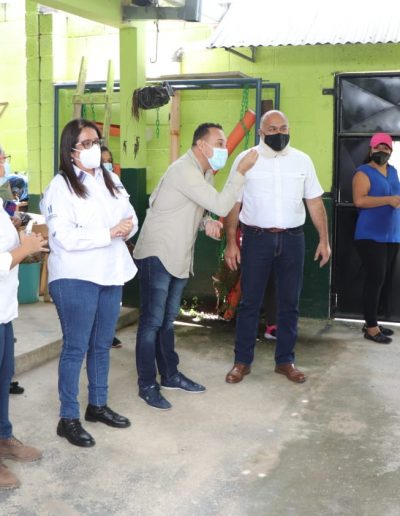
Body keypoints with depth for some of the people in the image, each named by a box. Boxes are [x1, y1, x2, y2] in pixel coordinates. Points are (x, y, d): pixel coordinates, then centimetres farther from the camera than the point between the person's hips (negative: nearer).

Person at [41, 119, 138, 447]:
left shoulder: (111, 180, 11)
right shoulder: (61, 186, -11)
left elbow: (130, 216, 10)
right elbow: (65, 236, -20)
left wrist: (128, 227, -14)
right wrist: (109, 233, -21)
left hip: (111, 273, 7)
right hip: (75, 279, -6)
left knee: (102, 345, 16)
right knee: (76, 348, 1)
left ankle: (98, 405, 32)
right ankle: (68, 418, 12)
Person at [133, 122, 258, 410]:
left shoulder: (205, 173, 10)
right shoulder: (185, 170, -21)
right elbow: (221, 206, -26)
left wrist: (207, 222, -4)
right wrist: (242, 171, -20)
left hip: (178, 257, 9)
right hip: (157, 255, -9)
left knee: (167, 320, 18)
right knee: (152, 321, -3)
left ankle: (170, 375, 29)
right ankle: (147, 385, 6)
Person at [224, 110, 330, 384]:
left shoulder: (302, 160, 5)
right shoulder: (245, 159, -1)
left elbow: (315, 202, 8)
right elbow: (233, 204, 1)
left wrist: (324, 239, 3)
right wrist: (231, 243, -4)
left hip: (292, 239, 2)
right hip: (257, 238, -2)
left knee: (290, 302, 9)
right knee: (250, 302, 4)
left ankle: (285, 360, 22)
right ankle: (242, 361, 16)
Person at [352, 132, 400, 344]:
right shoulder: (363, 172, -7)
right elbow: (359, 200, -21)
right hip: (371, 236, -8)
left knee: (383, 280, 10)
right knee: (375, 279, -11)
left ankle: (371, 321, 20)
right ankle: (371, 327, -3)